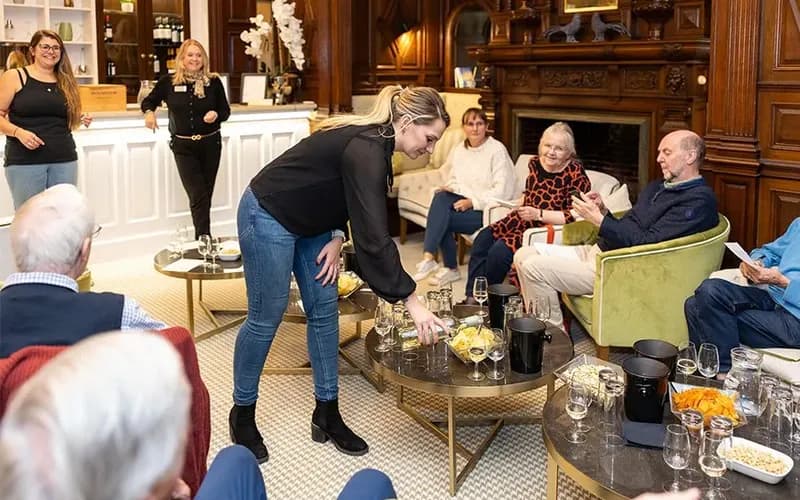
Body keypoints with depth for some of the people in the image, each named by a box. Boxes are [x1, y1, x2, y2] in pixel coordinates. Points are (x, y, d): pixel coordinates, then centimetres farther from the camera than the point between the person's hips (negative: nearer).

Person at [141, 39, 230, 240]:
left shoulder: (213, 82, -1)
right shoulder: (168, 82, -1)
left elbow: (226, 110, 7)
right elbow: (148, 101, 12)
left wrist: (216, 114, -15)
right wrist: (149, 112, -9)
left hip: (210, 144, 1)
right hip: (183, 146, -1)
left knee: (205, 195, 9)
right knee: (198, 196, -10)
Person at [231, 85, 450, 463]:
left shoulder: (374, 141, -2)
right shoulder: (366, 150, -31)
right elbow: (373, 237, -35)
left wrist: (336, 238, -5)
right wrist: (411, 301, -33)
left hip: (307, 222, 9)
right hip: (268, 218, -9)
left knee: (324, 310, 7)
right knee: (266, 316, 0)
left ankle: (327, 414, 17)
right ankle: (242, 414, 19)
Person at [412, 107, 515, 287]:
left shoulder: (497, 150, -7)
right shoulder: (458, 150, 14)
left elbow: (502, 191, -13)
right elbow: (453, 179, 22)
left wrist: (472, 202, -19)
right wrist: (448, 188, -3)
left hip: (486, 209, -6)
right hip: (464, 201, 6)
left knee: (442, 217, -28)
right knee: (441, 197, -28)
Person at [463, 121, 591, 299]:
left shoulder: (575, 174, -14)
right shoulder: (536, 163, 7)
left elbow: (574, 217, -18)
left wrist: (539, 214, -22)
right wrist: (519, 203, 7)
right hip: (522, 221, 8)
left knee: (500, 251, -24)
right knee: (482, 239, -10)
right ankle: (471, 297, -4)